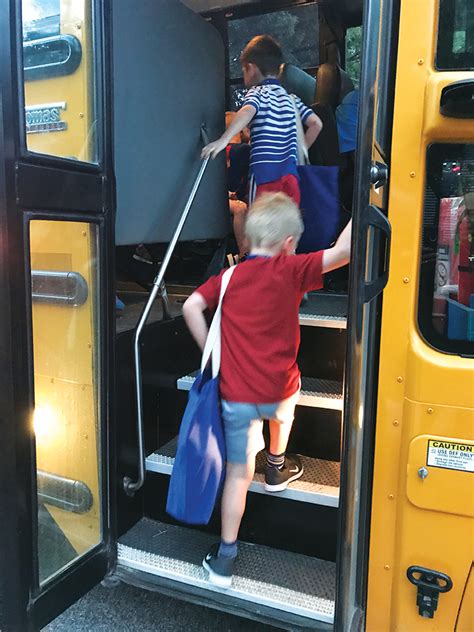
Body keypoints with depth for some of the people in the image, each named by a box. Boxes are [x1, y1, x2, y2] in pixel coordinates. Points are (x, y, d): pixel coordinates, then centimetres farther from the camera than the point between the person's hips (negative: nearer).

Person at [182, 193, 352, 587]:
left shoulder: (228, 278, 2)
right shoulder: (290, 270, -8)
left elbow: (191, 307, -6)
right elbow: (342, 252, -17)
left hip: (235, 395, 2)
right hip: (277, 390, -1)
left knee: (238, 472, 11)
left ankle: (225, 555, 18)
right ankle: (277, 469, 54)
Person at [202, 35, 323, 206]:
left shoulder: (257, 92, 1)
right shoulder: (291, 98, 17)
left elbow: (248, 111, -22)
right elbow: (316, 123, 16)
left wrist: (224, 139, -32)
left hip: (265, 174, -5)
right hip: (290, 175, 6)